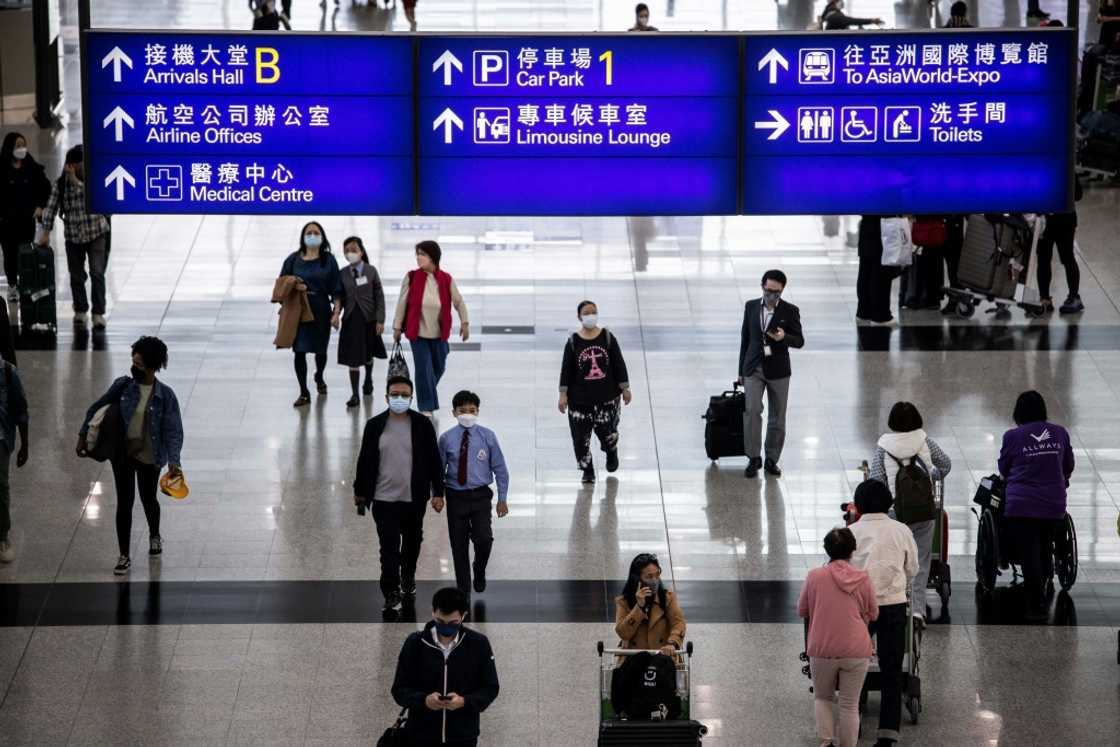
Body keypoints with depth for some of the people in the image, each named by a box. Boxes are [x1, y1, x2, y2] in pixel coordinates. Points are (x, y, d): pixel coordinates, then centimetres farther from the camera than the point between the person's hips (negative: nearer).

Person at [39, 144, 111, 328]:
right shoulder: (61, 183, -3)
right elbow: (51, 207, -3)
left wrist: (76, 181, -23)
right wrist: (46, 232, -8)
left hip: (97, 233, -2)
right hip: (73, 236, 2)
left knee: (97, 273, -12)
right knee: (76, 275, 12)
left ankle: (98, 314, -10)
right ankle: (80, 311, 30)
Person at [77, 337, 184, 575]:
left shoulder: (165, 395, -12)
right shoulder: (123, 386, -7)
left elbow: (173, 431, -14)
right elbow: (96, 408, 6)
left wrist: (174, 461, -25)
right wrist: (83, 435, 5)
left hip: (149, 456, -1)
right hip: (122, 454, 1)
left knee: (148, 499, 16)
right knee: (124, 502, 2)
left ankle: (154, 536, 47)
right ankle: (124, 556, 12)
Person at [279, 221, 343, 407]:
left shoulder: (328, 260, 0)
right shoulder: (294, 259, 2)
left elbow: (336, 290, -1)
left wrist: (336, 312, -9)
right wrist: (294, 287, -14)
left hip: (321, 311, 0)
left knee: (320, 349, 14)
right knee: (299, 351, -6)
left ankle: (319, 378, 44)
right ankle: (304, 392, 2)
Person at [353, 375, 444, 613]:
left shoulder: (422, 424, -2)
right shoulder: (374, 425, -1)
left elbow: (434, 460, 0)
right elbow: (365, 460, 7)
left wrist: (437, 492, -2)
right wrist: (360, 491, 11)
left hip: (414, 498, 1)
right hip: (384, 499, -1)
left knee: (412, 542, 18)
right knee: (389, 547, -7)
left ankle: (408, 579, 42)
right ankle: (391, 595, -4)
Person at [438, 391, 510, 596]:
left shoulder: (487, 436, -5)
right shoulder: (447, 439, -4)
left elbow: (500, 469, 0)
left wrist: (502, 498, 0)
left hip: (480, 496, -1)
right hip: (455, 496, 1)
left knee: (484, 539, -17)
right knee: (458, 545, 7)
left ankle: (479, 572, 15)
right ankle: (463, 590, 21)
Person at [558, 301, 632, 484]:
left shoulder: (608, 338, -3)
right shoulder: (573, 342, -3)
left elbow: (619, 364, 2)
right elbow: (566, 369, 0)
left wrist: (625, 388, 2)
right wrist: (563, 394, -3)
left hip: (607, 395, 0)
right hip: (580, 397, 0)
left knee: (608, 431, 5)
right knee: (581, 437, -2)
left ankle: (612, 453, 40)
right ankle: (587, 471, 13)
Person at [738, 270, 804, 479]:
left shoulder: (790, 311, -4)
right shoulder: (751, 307, 3)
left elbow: (800, 341, -5)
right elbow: (745, 338, 10)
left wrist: (784, 337, -28)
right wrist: (741, 370, 10)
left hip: (778, 370, -1)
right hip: (753, 368, 1)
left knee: (777, 418, 6)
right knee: (752, 410, -15)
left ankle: (772, 459, 18)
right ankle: (754, 457, -7)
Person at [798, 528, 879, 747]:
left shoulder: (814, 576, -5)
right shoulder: (863, 579, -4)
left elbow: (802, 610, 7)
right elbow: (873, 614, 9)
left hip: (822, 650, 0)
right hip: (856, 651, 0)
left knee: (822, 698, 19)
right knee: (850, 706, 9)